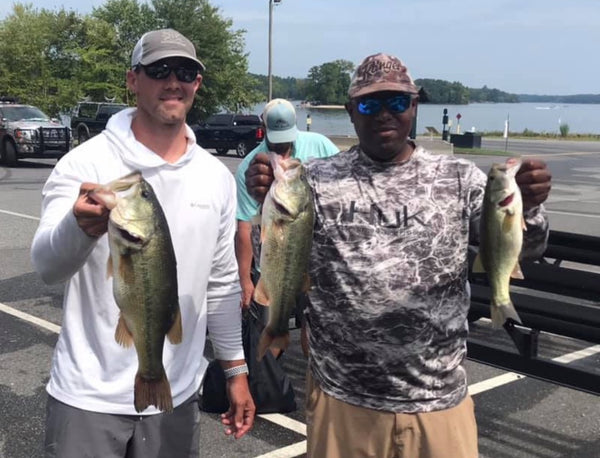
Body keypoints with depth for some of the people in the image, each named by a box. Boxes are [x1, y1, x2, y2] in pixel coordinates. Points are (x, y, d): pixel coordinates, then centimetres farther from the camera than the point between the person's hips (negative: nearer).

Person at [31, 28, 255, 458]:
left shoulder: (217, 176, 2)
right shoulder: (87, 162, -11)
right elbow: (47, 265, -24)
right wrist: (82, 226, -45)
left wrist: (236, 370, 12)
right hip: (89, 397, -3)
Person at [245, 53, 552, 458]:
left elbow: (521, 247, -3)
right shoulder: (318, 180, -1)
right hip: (341, 400, 0)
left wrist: (527, 207, -26)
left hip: (439, 400, 1)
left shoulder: (460, 178, 2)